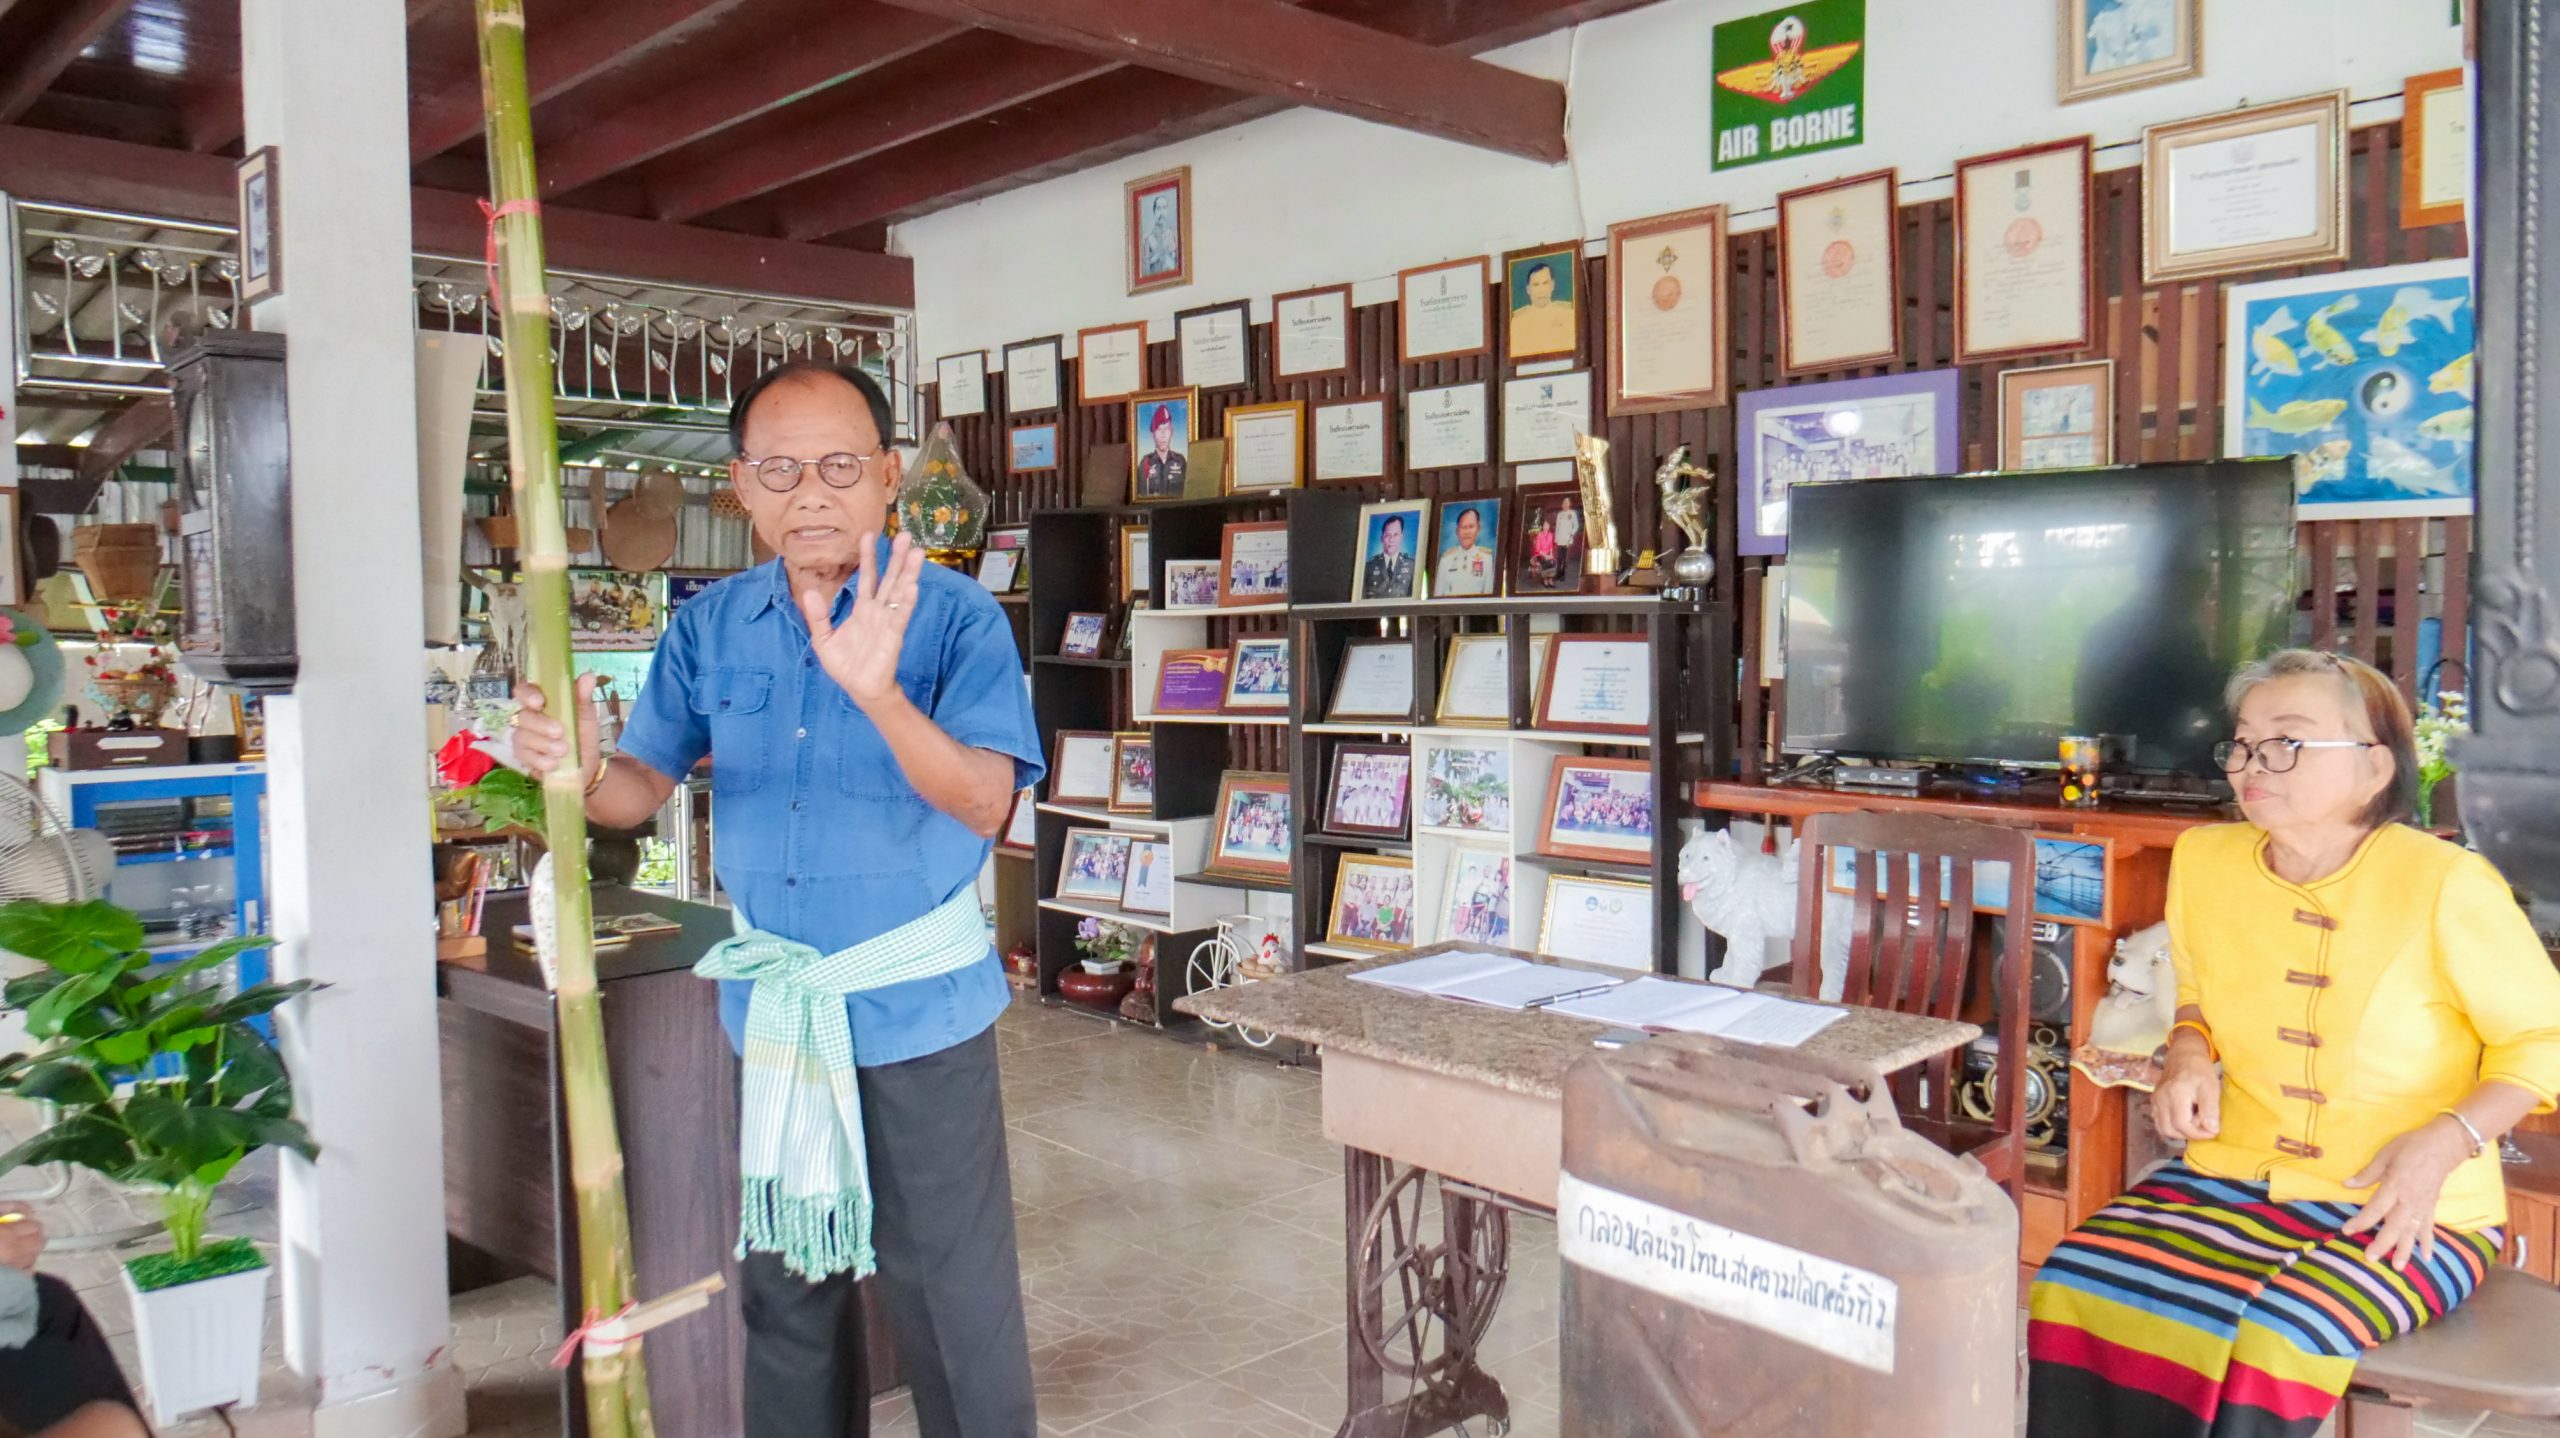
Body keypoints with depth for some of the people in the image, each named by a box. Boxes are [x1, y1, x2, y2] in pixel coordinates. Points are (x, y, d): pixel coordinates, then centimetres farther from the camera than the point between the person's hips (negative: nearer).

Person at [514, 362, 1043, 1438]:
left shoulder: (954, 615, -12)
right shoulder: (708, 626, 2)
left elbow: (984, 804, -24)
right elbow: (646, 788, 1)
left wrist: (877, 690, -39)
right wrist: (583, 770, -22)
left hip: (916, 999, -4)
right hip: (768, 1000, 4)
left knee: (950, 1289, 5)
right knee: (784, 1282, 19)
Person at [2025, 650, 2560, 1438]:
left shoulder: (2445, 886, -16)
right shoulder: (2205, 858, 1)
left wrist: (2444, 1143, -17)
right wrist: (2190, 1059, -1)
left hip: (2408, 1215, -4)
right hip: (2234, 1178, 5)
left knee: (2266, 1342, -30)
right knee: (2076, 1293, -20)